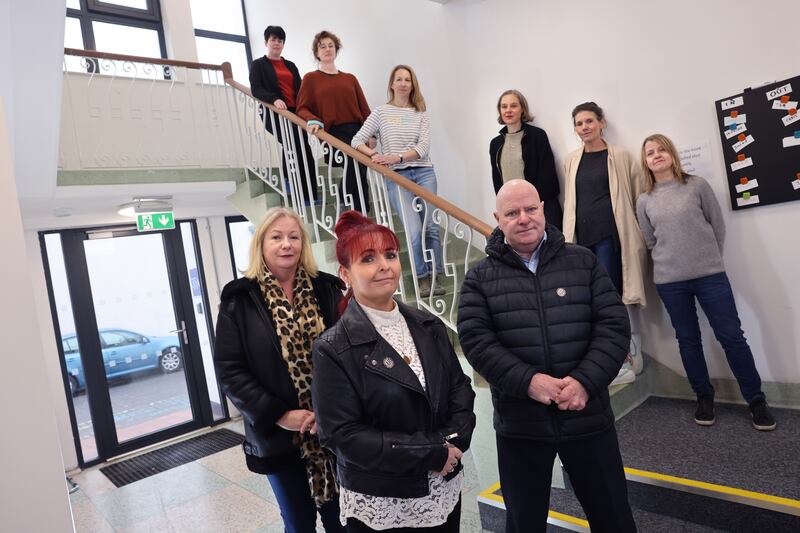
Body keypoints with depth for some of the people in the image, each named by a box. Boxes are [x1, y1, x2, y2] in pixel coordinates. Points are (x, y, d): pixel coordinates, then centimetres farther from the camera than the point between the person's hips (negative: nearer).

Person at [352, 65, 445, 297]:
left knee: (431, 226, -3)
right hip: (396, 176, -2)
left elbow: (424, 146, -1)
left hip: (424, 173, 2)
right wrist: (373, 154, -17)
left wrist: (397, 157, -15)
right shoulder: (380, 112, 8)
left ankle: (434, 277, 9)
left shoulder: (421, 114, 11)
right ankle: (422, 278, 3)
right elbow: (357, 141, 3)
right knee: (414, 230, -13)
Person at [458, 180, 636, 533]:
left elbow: (614, 326, -3)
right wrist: (528, 380, -21)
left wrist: (585, 380, -16)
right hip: (519, 425, -1)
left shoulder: (583, 262, 2)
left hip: (588, 416, 1)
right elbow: (476, 341, -10)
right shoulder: (480, 278, -1)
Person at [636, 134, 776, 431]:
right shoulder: (645, 202, 4)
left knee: (732, 336, 1)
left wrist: (709, 261, 4)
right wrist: (672, 262, 7)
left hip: (711, 275, -1)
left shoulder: (697, 185, 1)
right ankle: (704, 397, 24)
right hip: (670, 282, 1)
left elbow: (718, 227, 4)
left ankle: (756, 400, 15)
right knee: (688, 340, 10)